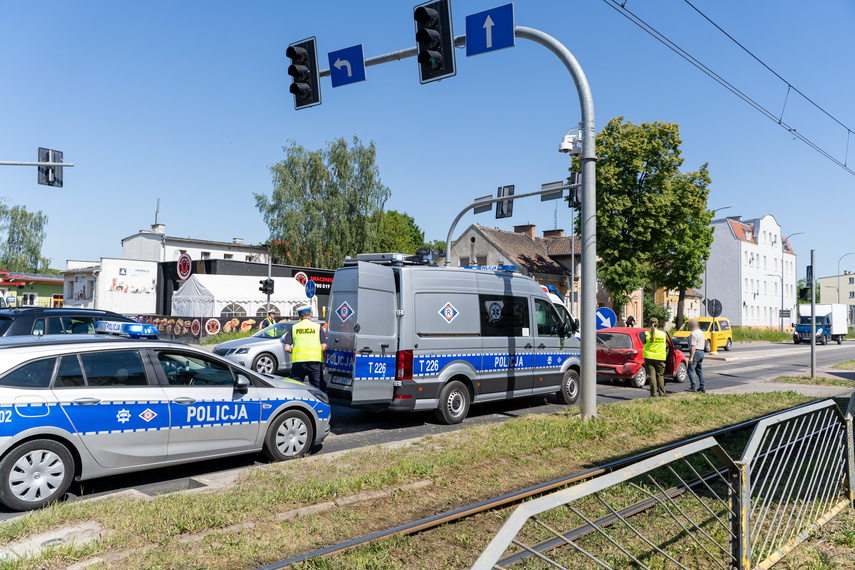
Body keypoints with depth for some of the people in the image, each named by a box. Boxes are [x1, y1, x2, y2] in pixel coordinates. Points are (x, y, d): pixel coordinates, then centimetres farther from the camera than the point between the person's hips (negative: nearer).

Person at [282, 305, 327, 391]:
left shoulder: (294, 328, 9)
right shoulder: (318, 327, 6)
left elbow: (287, 348, 2)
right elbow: (324, 347, -1)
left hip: (298, 361, 1)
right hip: (314, 361, -1)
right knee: (318, 388, 6)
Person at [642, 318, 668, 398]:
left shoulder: (646, 334, -6)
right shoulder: (663, 334, 0)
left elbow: (645, 345, -7)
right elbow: (665, 346, 8)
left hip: (649, 357, -1)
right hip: (660, 357, 1)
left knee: (651, 375, 0)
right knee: (660, 375, 11)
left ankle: (653, 393, -2)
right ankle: (661, 393, 14)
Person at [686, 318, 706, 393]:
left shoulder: (693, 334, -15)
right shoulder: (701, 332, 16)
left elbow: (693, 346, -21)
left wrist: (691, 357, -23)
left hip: (695, 352, -10)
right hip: (701, 352, 10)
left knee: (690, 370, -8)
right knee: (699, 371, 14)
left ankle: (693, 387, -12)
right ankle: (702, 388, 14)